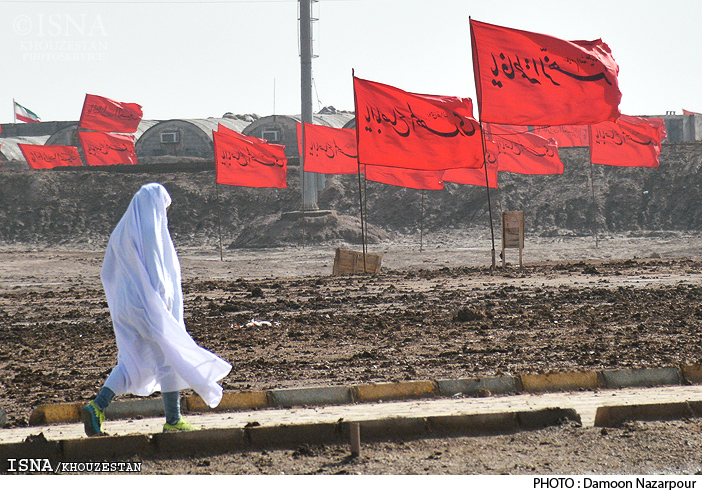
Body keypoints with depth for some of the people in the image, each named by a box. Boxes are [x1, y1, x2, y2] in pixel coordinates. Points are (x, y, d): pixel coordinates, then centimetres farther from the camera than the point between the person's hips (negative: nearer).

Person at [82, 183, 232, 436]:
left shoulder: (122, 230, 11)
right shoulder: (150, 231, -13)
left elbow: (108, 273, 15)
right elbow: (155, 272, -18)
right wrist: (163, 302, -13)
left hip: (125, 306, 8)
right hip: (149, 305, -8)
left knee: (130, 363, 10)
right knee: (170, 358, 4)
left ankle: (97, 407, -7)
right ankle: (173, 421, 9)